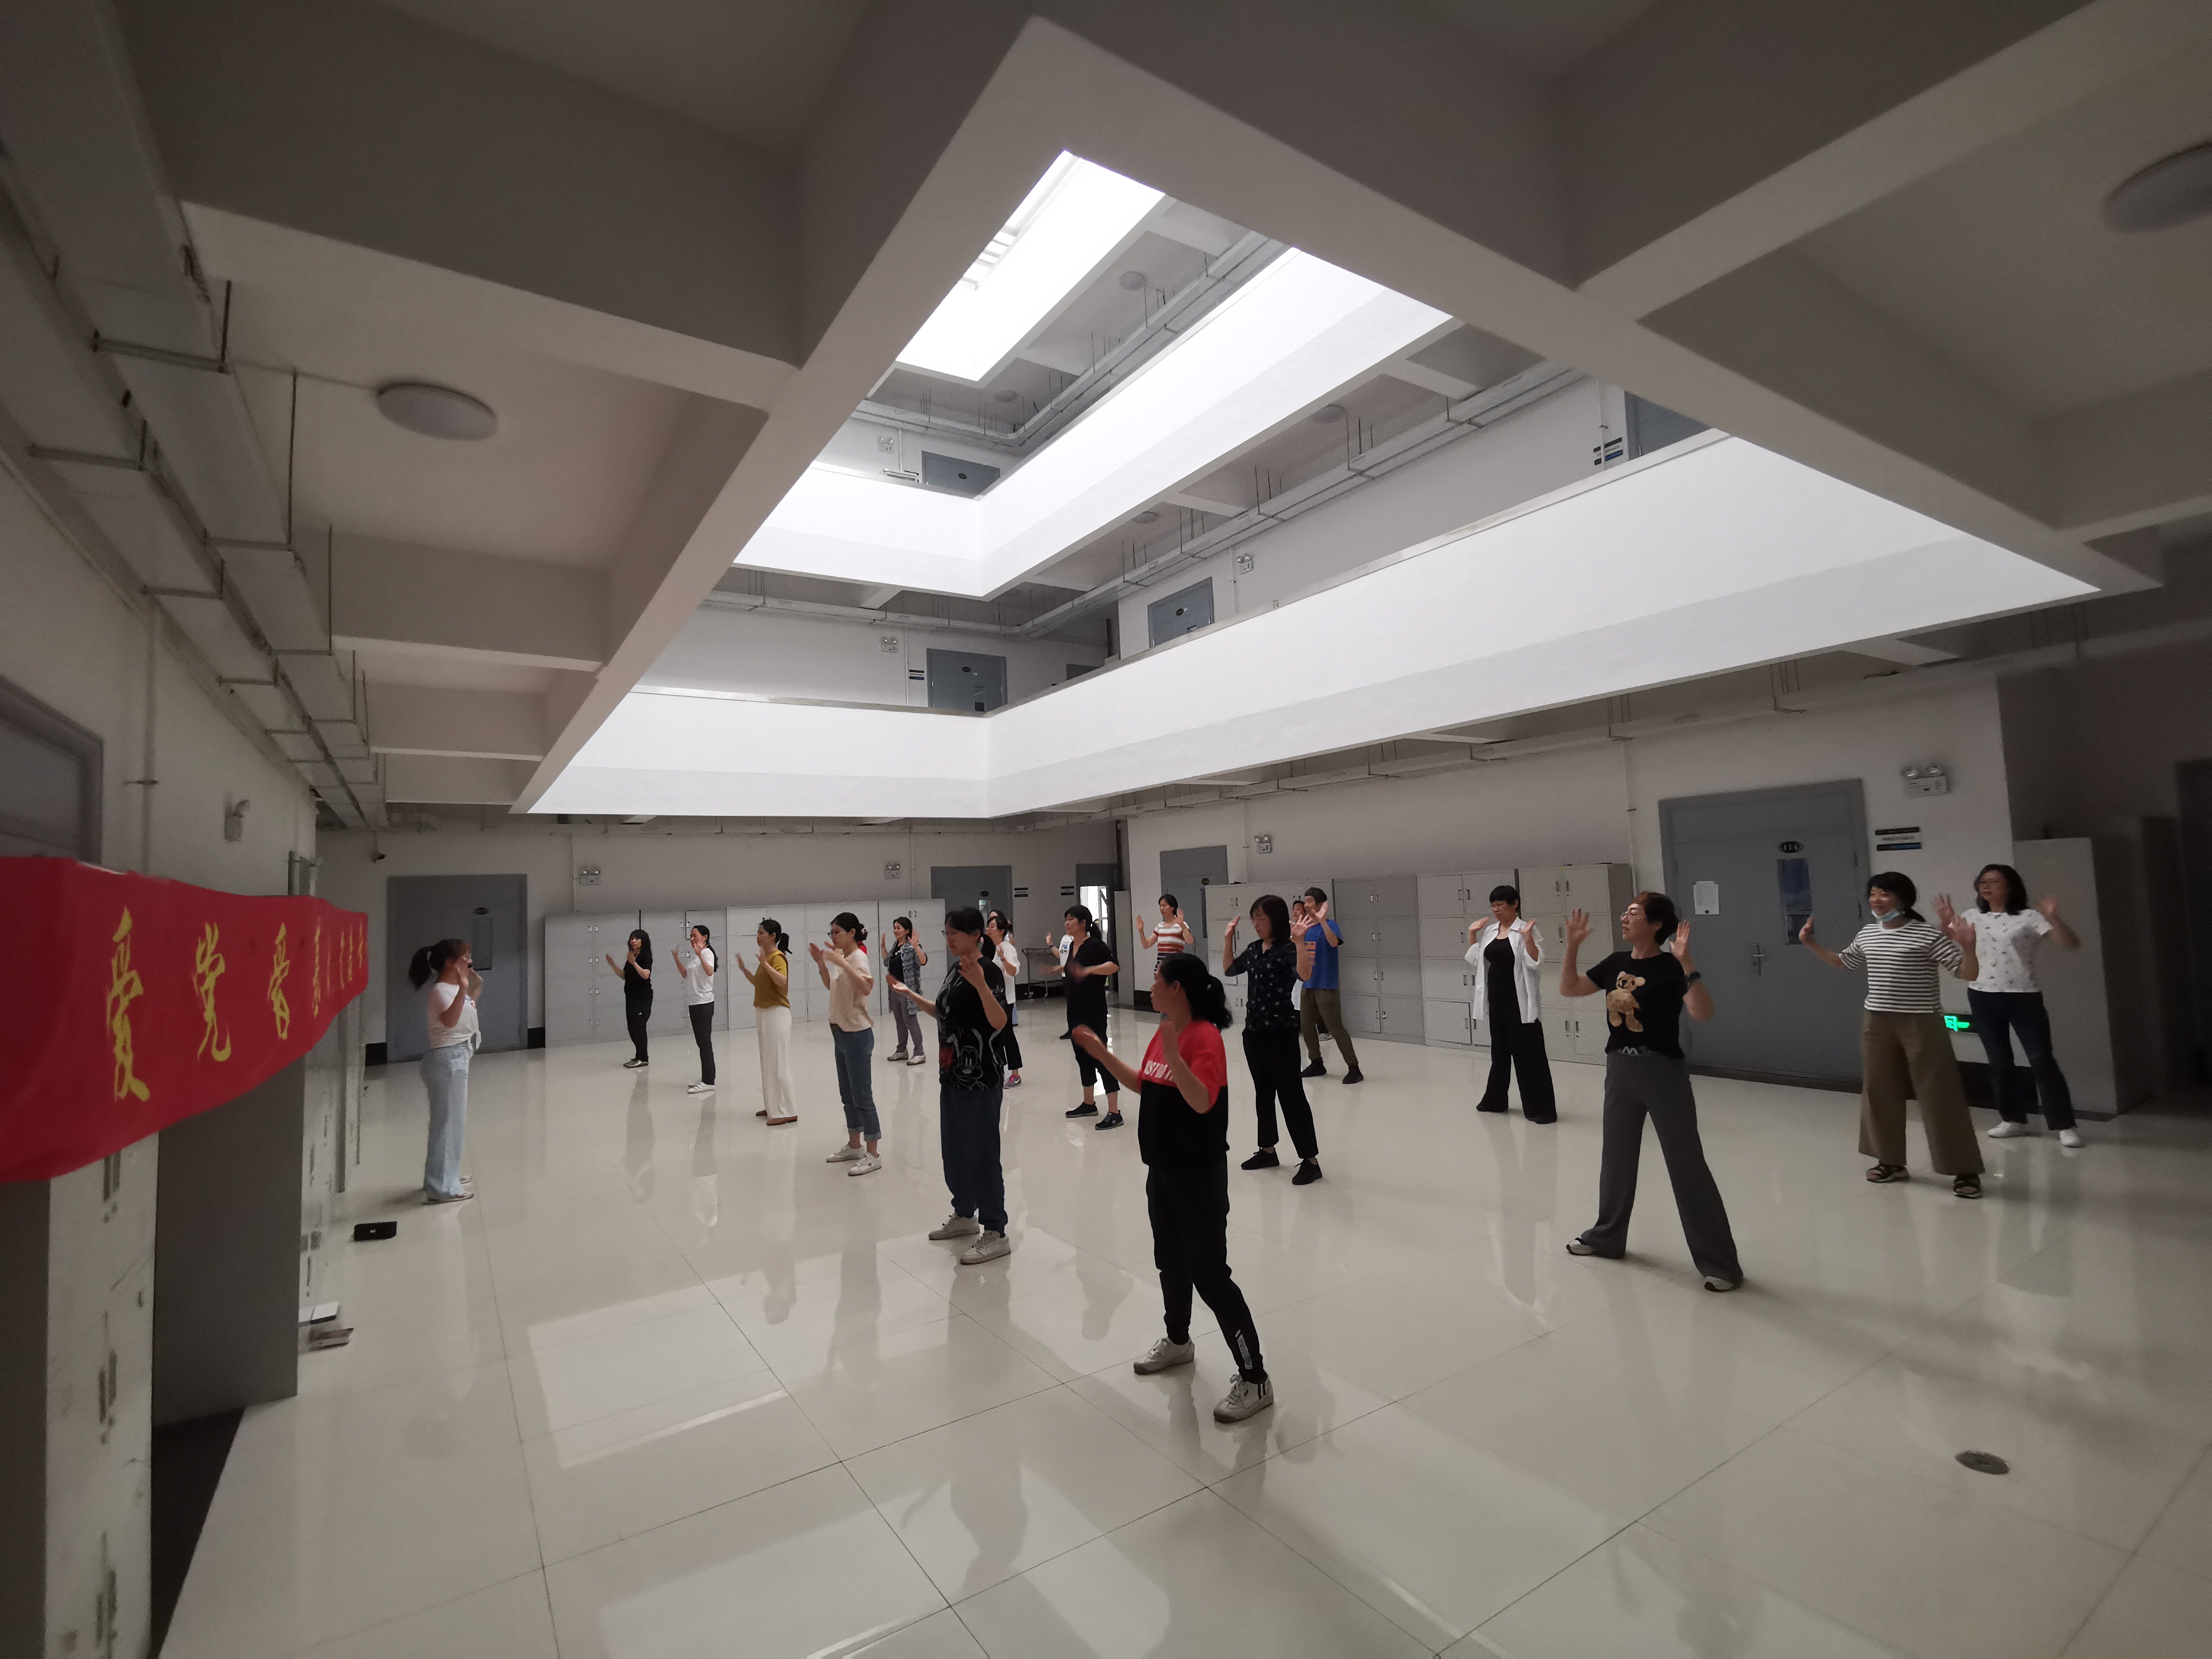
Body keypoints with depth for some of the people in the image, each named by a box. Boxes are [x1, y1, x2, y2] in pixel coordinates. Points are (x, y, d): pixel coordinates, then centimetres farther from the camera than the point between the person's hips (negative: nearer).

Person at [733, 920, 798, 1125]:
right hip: (764, 1013, 10)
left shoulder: (778, 957, -15)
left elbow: (782, 981, -31)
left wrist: (766, 965, -36)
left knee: (778, 1062, -7)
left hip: (776, 1014, -10)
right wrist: (744, 969, 14)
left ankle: (787, 1112, -4)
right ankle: (773, 1106, 24)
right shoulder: (765, 957, 13)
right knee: (768, 1062, 15)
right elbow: (758, 983, 23)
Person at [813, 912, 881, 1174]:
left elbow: (867, 988, -36)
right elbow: (831, 987, 23)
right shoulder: (842, 958, 10)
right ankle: (854, 1146, 30)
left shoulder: (858, 958, -17)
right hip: (842, 1034, 10)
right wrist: (821, 963, 10)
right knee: (848, 1096, 18)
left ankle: (873, 1154, 3)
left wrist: (841, 962, -38)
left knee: (862, 1097, -4)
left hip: (857, 1035, -10)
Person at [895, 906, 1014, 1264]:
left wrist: (980, 984, -41)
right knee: (954, 1150, 19)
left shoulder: (989, 971, -18)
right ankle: (965, 1216, 37)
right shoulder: (954, 969, 9)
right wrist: (912, 996, 15)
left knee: (982, 1154, -1)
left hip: (980, 1080, -9)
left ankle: (996, 1234, 11)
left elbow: (999, 1023, -29)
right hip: (952, 1076, 9)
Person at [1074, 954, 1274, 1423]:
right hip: (1162, 1170, 9)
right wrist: (1101, 1053, 14)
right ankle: (1178, 1341, 46)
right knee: (1170, 1261, 23)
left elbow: (1201, 1102, -33)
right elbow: (1144, 1085, 17)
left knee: (1209, 1274, -3)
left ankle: (1255, 1380, 11)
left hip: (1200, 1177, -9)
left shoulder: (1205, 1038, -22)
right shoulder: (1163, 1035, 5)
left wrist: (1173, 1056, -44)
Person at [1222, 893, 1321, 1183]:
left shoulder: (1288, 949, -15)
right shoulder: (1254, 949, 8)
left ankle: (1310, 1160, 7)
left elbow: (1304, 974, -34)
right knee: (1263, 1093, 17)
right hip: (1254, 1031, 8)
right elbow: (1230, 969, 22)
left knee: (1291, 1095, -3)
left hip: (1281, 1033, -8)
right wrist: (1228, 939, 15)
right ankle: (1268, 1151, 31)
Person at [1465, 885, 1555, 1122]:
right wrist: (1472, 934, 11)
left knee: (1528, 1053, -3)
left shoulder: (1526, 930, -10)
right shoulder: (1489, 931, 10)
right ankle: (1495, 1100, 30)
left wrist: (1527, 937, -27)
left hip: (1520, 1002, -7)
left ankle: (1540, 1109, 4)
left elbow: (1535, 963, -18)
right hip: (1496, 1000, 7)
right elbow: (1475, 960, 16)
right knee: (1500, 1051, 18)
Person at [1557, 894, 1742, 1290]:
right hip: (1620, 1069, 7)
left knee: (1687, 1165, 1)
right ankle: (1607, 1236, 37)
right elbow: (1568, 988, 8)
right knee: (1616, 1156, 19)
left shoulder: (1670, 968, -15)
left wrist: (1686, 962, -36)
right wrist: (1573, 944, 0)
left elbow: (1703, 1013, -29)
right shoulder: (1616, 963, 3)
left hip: (1663, 1072, -6)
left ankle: (1721, 1262, 14)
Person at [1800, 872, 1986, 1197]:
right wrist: (1810, 944, 16)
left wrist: (1967, 945, -30)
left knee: (1940, 1096, -1)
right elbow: (1841, 962, 25)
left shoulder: (1929, 934, -10)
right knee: (1880, 1093, 12)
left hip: (1922, 1024, -6)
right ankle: (1892, 1161, 25)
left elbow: (1969, 973, -13)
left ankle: (1965, 1170, 11)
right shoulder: (1867, 934, 8)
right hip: (1878, 1024, 6)